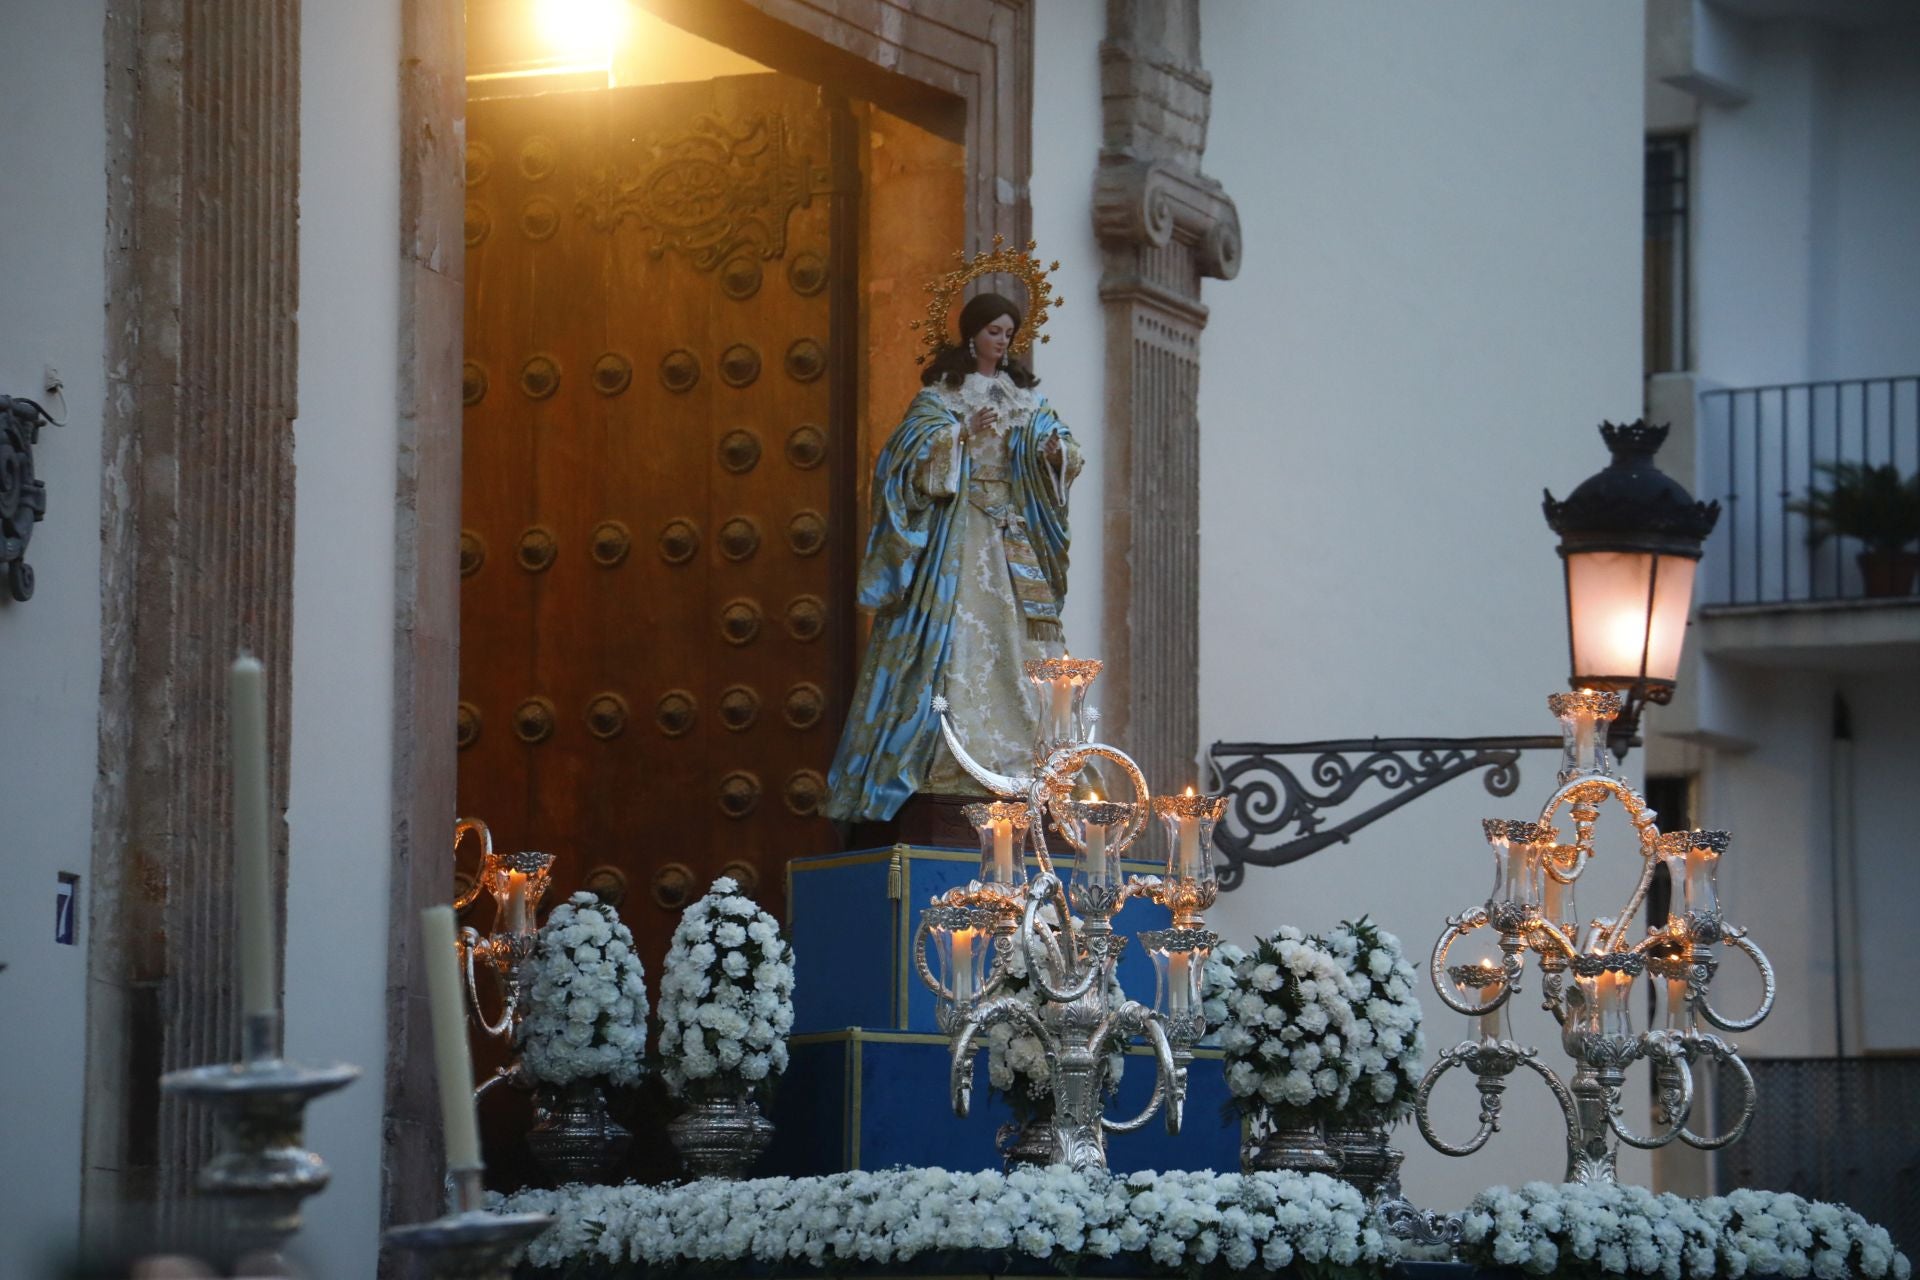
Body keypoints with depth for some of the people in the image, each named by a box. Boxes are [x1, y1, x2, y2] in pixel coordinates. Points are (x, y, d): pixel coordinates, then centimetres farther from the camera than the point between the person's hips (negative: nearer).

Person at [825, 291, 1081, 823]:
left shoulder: (1024, 396, 17)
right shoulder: (940, 394, 3)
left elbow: (1049, 441, 8)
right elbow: (915, 451, -8)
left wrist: (1057, 450, -14)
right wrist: (962, 434, -21)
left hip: (1015, 533, 5)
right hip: (959, 529, -5)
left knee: (1020, 637, -2)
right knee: (959, 635, -14)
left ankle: (1020, 752, -2)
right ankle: (952, 759, -17)